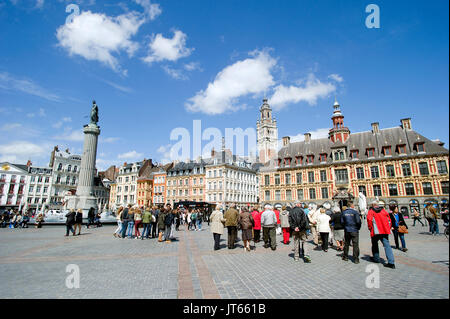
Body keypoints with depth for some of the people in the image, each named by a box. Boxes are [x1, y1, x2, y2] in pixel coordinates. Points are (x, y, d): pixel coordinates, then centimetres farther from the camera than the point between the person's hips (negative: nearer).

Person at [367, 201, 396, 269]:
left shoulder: (371, 211, 1)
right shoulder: (383, 210, 12)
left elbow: (369, 220, -11)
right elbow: (389, 220, 11)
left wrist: (370, 228, 1)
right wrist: (388, 228, 17)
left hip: (376, 231, -3)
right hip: (385, 231, 3)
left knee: (375, 244, 16)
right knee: (387, 245, 1)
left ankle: (376, 258, 25)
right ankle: (391, 262, -7)